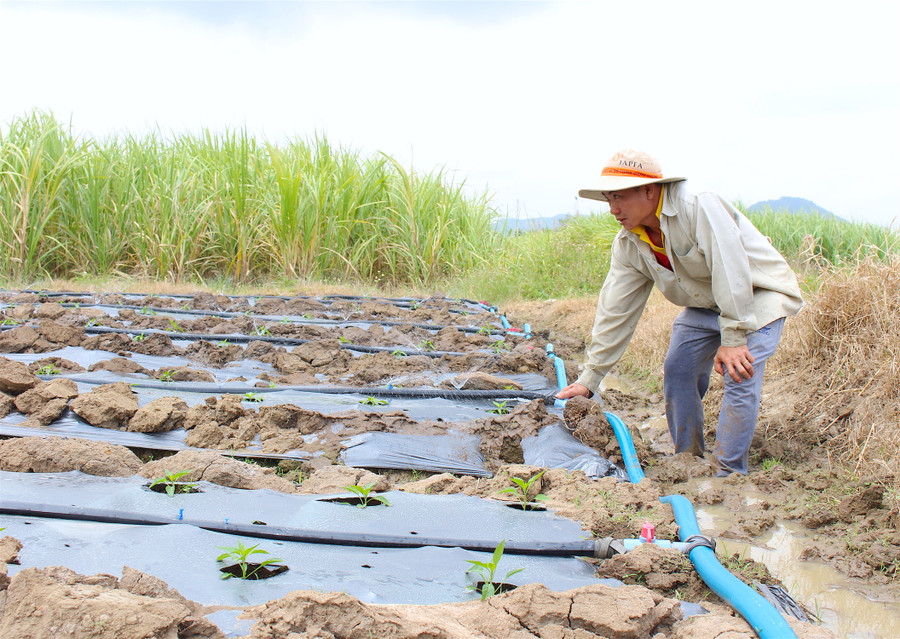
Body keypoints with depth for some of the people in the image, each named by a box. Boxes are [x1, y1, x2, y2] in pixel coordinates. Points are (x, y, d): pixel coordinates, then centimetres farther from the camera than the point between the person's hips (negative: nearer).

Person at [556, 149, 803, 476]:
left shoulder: (698, 206, -32)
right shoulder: (628, 244, -8)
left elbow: (731, 271, -34)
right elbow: (615, 311, -6)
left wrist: (733, 339, -34)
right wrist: (590, 378, -7)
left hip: (757, 292, -7)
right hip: (704, 303, 7)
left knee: (739, 377, -21)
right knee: (677, 371, 0)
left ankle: (729, 475, -9)